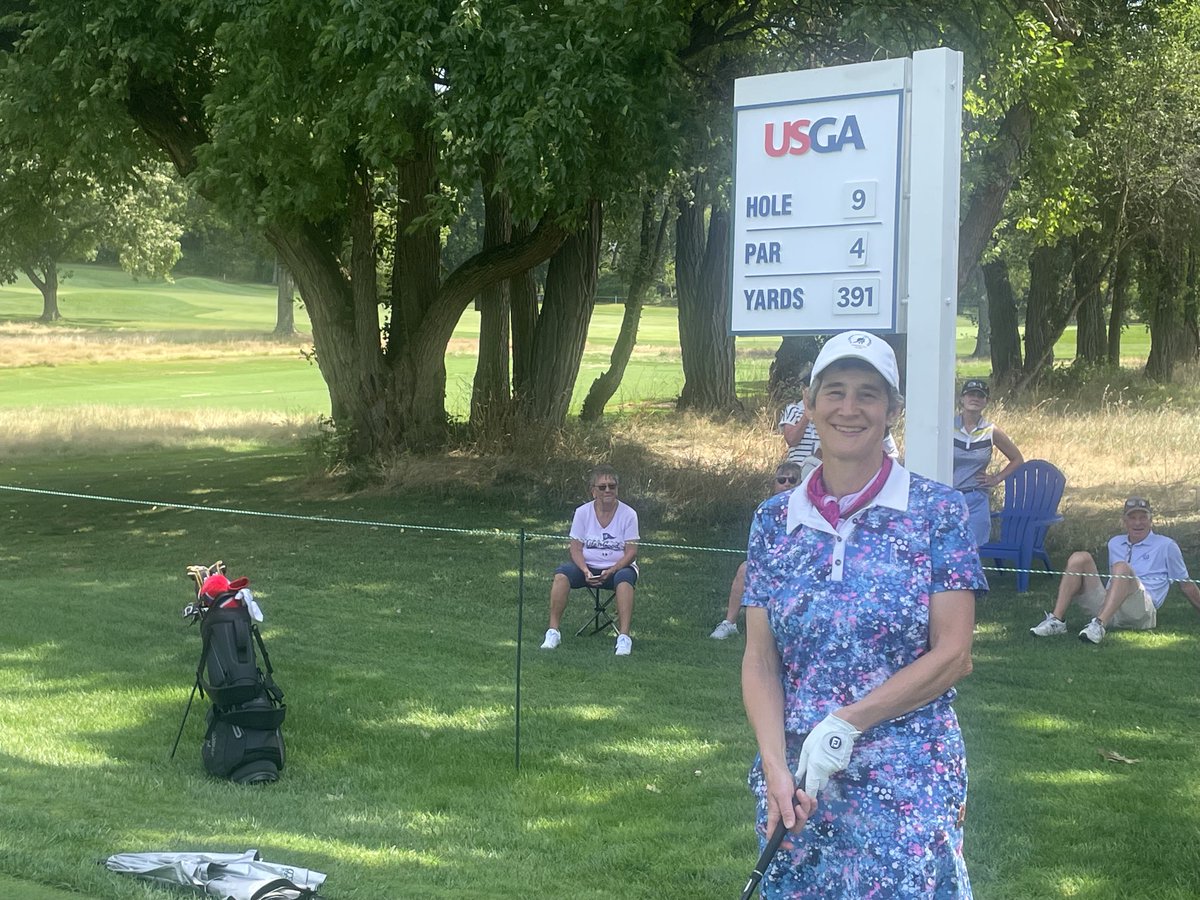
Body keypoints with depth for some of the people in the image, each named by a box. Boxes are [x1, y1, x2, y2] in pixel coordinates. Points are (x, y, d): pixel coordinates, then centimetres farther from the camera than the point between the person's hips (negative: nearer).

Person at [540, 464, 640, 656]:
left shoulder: (628, 514, -4)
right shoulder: (582, 512, 1)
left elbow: (631, 552, -7)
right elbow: (576, 549, -1)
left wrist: (611, 571, -22)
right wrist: (585, 571, -20)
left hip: (618, 568, -2)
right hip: (588, 567, 2)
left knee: (624, 578, -37)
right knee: (562, 573, -28)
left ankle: (624, 637, -38)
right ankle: (553, 631, -25)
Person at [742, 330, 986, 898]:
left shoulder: (937, 512, -3)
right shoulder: (775, 520, 6)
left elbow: (953, 655, -7)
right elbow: (760, 659, 4)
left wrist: (845, 723, -13)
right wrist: (775, 767, -11)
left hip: (908, 785, -3)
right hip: (797, 785, 3)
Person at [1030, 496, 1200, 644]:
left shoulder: (1166, 546, 15)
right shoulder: (1115, 544, 27)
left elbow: (1186, 585, 18)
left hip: (1141, 612, -5)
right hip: (1105, 606, 5)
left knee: (1122, 568, -33)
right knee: (1080, 558, -14)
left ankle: (1099, 625, -53)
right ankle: (1057, 620, -29)